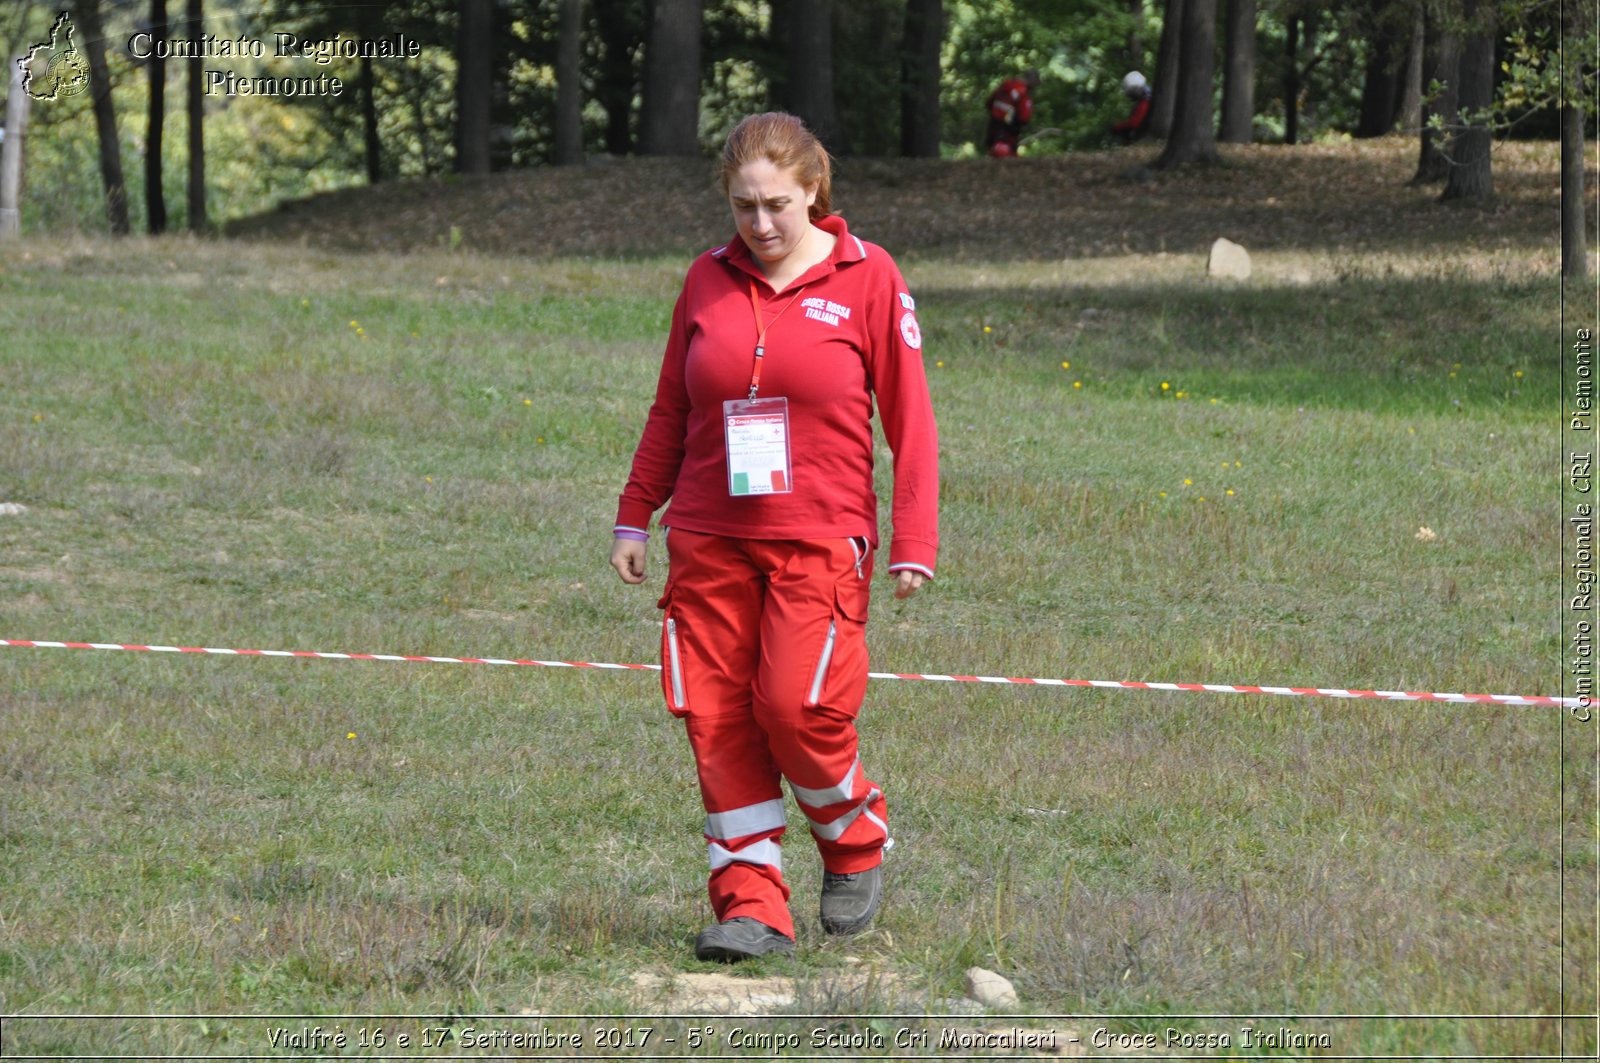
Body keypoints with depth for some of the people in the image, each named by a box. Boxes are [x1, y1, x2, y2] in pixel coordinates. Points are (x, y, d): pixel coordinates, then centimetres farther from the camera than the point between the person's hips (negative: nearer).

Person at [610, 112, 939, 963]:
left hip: (819, 540, -4)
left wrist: (914, 541, -4)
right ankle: (749, 901, 2)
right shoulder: (708, 280, 8)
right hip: (708, 540, 4)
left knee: (796, 704, -15)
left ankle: (856, 843, 14)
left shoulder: (867, 278, -2)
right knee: (715, 717, -4)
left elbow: (909, 416, 0)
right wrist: (635, 516, 15)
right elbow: (670, 411, 17)